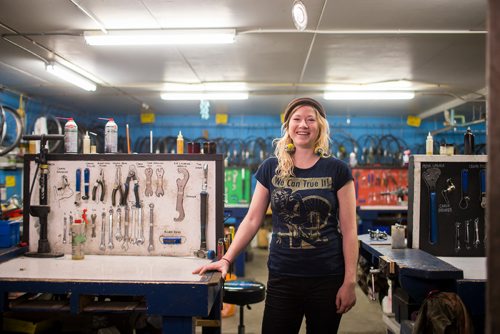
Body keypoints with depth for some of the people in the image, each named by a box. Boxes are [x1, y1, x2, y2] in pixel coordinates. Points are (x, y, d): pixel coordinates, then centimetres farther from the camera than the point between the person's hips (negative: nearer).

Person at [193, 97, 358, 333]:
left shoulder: (337, 170, -2)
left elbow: (348, 229, -3)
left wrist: (350, 281, -7)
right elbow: (252, 220, 4)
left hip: (327, 279, 0)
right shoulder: (270, 168, 3)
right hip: (282, 278, 1)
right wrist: (227, 259, -4)